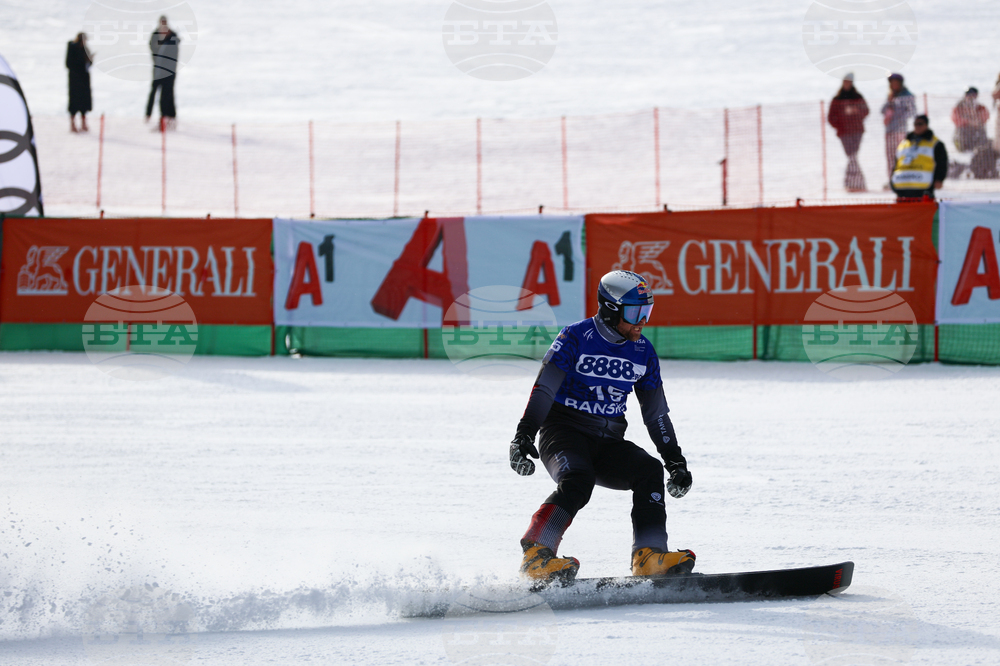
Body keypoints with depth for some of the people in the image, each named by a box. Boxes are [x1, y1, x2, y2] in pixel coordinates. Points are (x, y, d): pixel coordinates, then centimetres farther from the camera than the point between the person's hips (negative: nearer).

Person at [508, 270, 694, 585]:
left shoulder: (643, 352, 8)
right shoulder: (576, 338, -9)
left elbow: (656, 413, 16)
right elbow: (543, 390, -14)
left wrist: (676, 461, 12)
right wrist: (523, 436, -26)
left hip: (608, 443, 5)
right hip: (564, 432, -5)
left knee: (649, 471, -20)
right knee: (577, 482, -34)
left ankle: (649, 557, -24)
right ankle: (536, 555, -36)